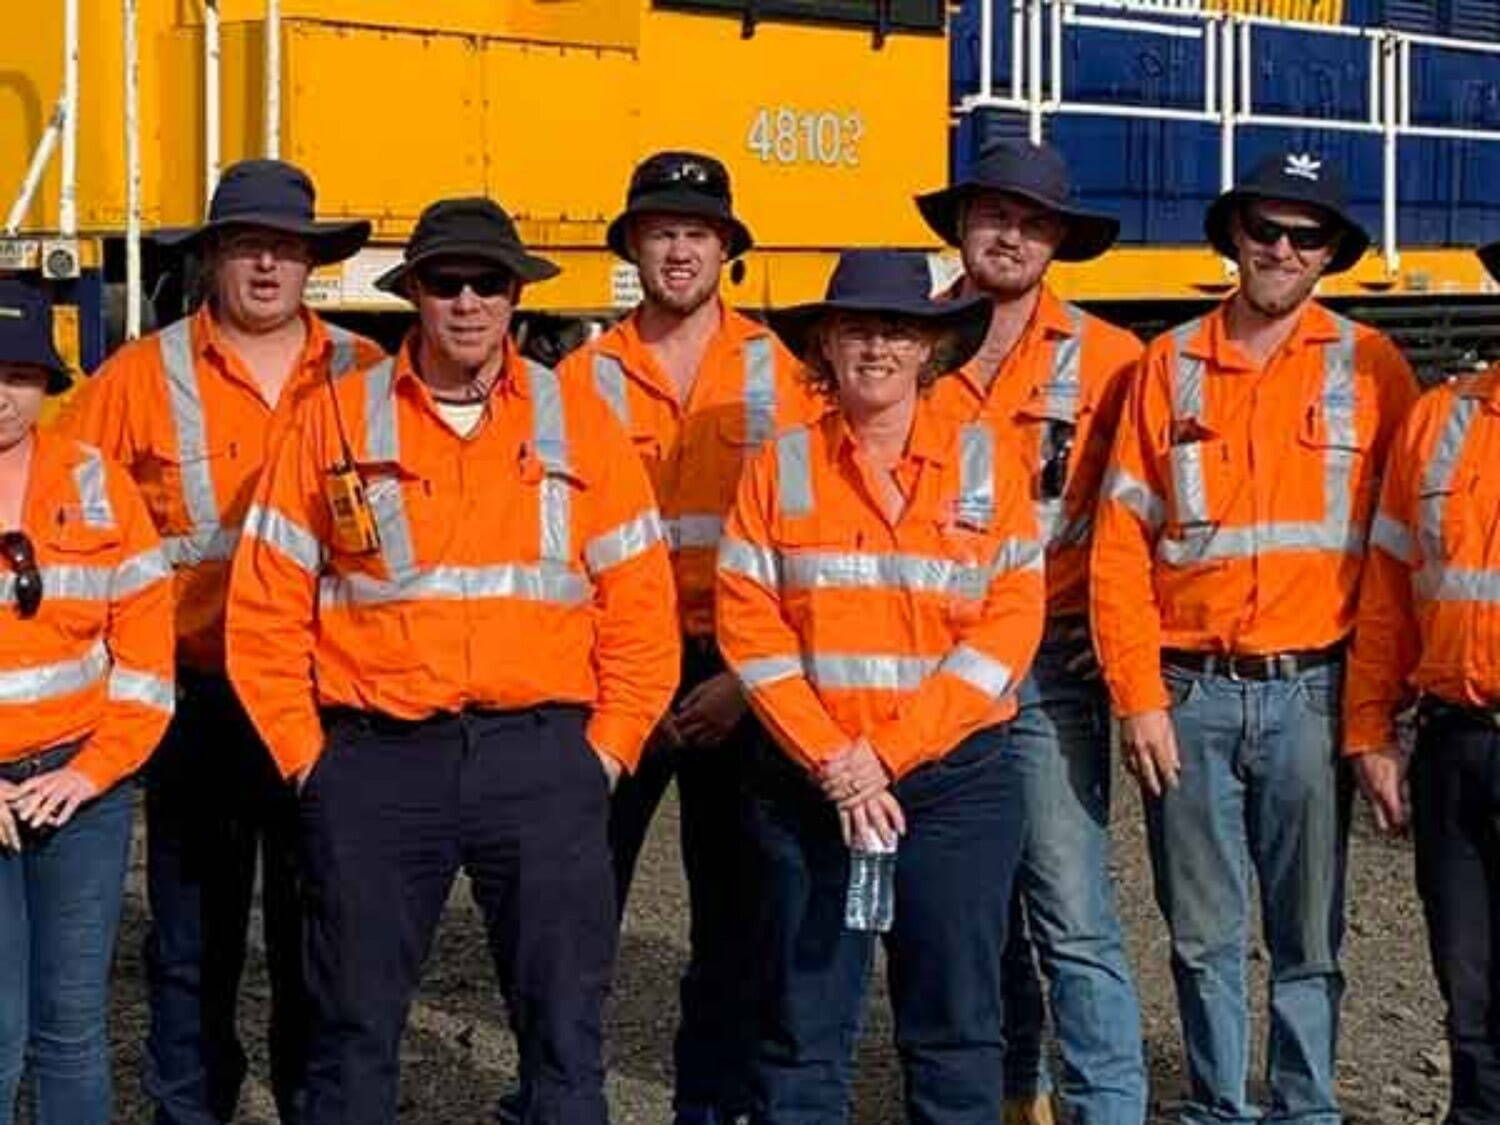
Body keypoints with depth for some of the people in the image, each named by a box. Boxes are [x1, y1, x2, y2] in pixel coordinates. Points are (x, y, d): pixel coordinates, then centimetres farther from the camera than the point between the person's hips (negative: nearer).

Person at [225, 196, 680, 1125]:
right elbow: (266, 609, 4)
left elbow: (640, 606, 6)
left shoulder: (578, 420, 6)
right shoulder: (336, 419, 4)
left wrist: (607, 750, 0)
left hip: (541, 756, 0)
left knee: (565, 1028, 5)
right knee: (356, 1028, 9)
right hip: (377, 760, 0)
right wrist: (304, 755, 0)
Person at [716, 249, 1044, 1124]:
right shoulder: (781, 466, 3)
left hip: (958, 776, 0)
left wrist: (889, 750, -12)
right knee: (804, 1023, 7)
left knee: (956, 1019, 6)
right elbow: (750, 627, -2)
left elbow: (1010, 624, -5)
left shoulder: (986, 461, 2)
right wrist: (832, 758, -13)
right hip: (811, 780, 0)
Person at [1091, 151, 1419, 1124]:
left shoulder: (1370, 367, 3)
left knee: (1309, 935, 7)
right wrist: (1139, 697, -5)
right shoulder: (1172, 366, 4)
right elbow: (1121, 544, 2)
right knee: (1205, 935, 8)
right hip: (1189, 692, 1)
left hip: (1310, 690, -1)